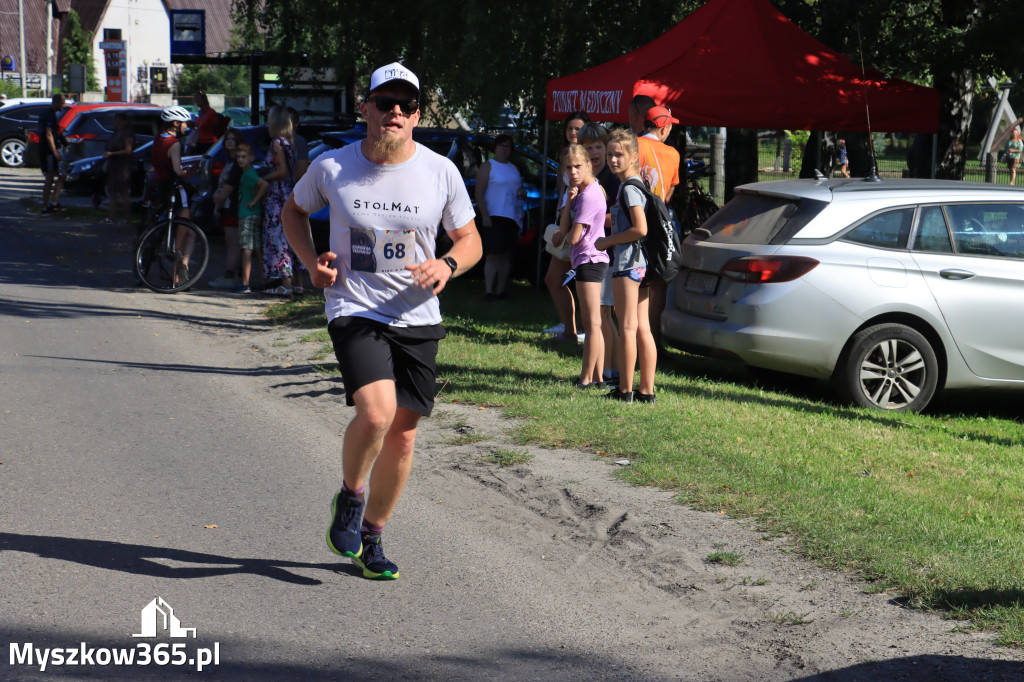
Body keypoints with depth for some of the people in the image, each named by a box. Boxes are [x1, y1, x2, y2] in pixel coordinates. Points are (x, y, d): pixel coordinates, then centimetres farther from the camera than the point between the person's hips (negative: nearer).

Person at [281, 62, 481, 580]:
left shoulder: (441, 172, -2)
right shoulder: (331, 167, -4)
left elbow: (470, 240, 8)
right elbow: (294, 210, 15)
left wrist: (447, 264, -14)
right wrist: (311, 261, -2)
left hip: (418, 319, 3)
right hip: (354, 311, -3)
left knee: (402, 435, 6)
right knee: (376, 412, -25)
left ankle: (371, 535, 27)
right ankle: (349, 495, 5)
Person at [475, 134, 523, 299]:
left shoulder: (513, 168, 20)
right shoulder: (488, 166, 0)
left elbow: (519, 188, 30)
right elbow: (479, 193, -7)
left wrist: (522, 193, 4)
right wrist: (485, 216, -17)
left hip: (512, 217, 6)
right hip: (493, 217, -6)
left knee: (506, 255, 4)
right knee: (493, 255, -12)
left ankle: (500, 289, 8)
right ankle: (488, 290, -13)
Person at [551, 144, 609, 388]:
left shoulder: (589, 196, -17)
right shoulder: (582, 191, 14)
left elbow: (573, 237, -17)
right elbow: (564, 227, 8)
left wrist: (558, 237, 5)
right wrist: (570, 200, -6)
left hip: (589, 261, -11)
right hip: (588, 260, 11)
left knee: (591, 323, -7)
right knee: (592, 324, 11)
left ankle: (586, 379, -5)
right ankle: (598, 377, 14)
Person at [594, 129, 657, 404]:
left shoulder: (629, 188, -13)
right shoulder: (633, 186, 16)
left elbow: (640, 228, -20)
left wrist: (607, 241, -12)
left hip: (627, 262, -10)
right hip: (641, 262, 10)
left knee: (627, 327, -6)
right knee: (642, 328, 8)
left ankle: (625, 390, -3)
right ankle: (647, 390, 10)